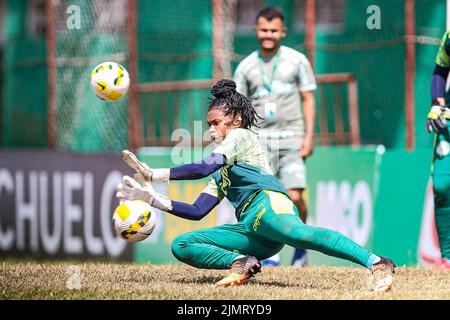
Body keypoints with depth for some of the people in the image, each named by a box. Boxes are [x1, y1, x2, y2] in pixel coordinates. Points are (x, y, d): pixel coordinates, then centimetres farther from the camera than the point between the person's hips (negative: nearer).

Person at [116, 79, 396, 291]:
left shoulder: (241, 136, 15)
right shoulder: (221, 174, 39)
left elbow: (204, 168, -1)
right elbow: (197, 211, 33)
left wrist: (155, 174, 2)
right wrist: (153, 199, 25)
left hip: (268, 204, -9)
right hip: (251, 229, 9)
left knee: (299, 233, -42)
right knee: (181, 246, 3)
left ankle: (377, 264, -55)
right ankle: (241, 263, -19)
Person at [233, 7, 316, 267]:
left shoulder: (297, 60, 4)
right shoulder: (246, 67, 8)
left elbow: (308, 99, 4)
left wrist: (309, 136, -5)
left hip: (291, 138, -1)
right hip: (260, 138, 1)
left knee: (295, 197, -10)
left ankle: (301, 245, 14)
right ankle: (271, 254, 0)